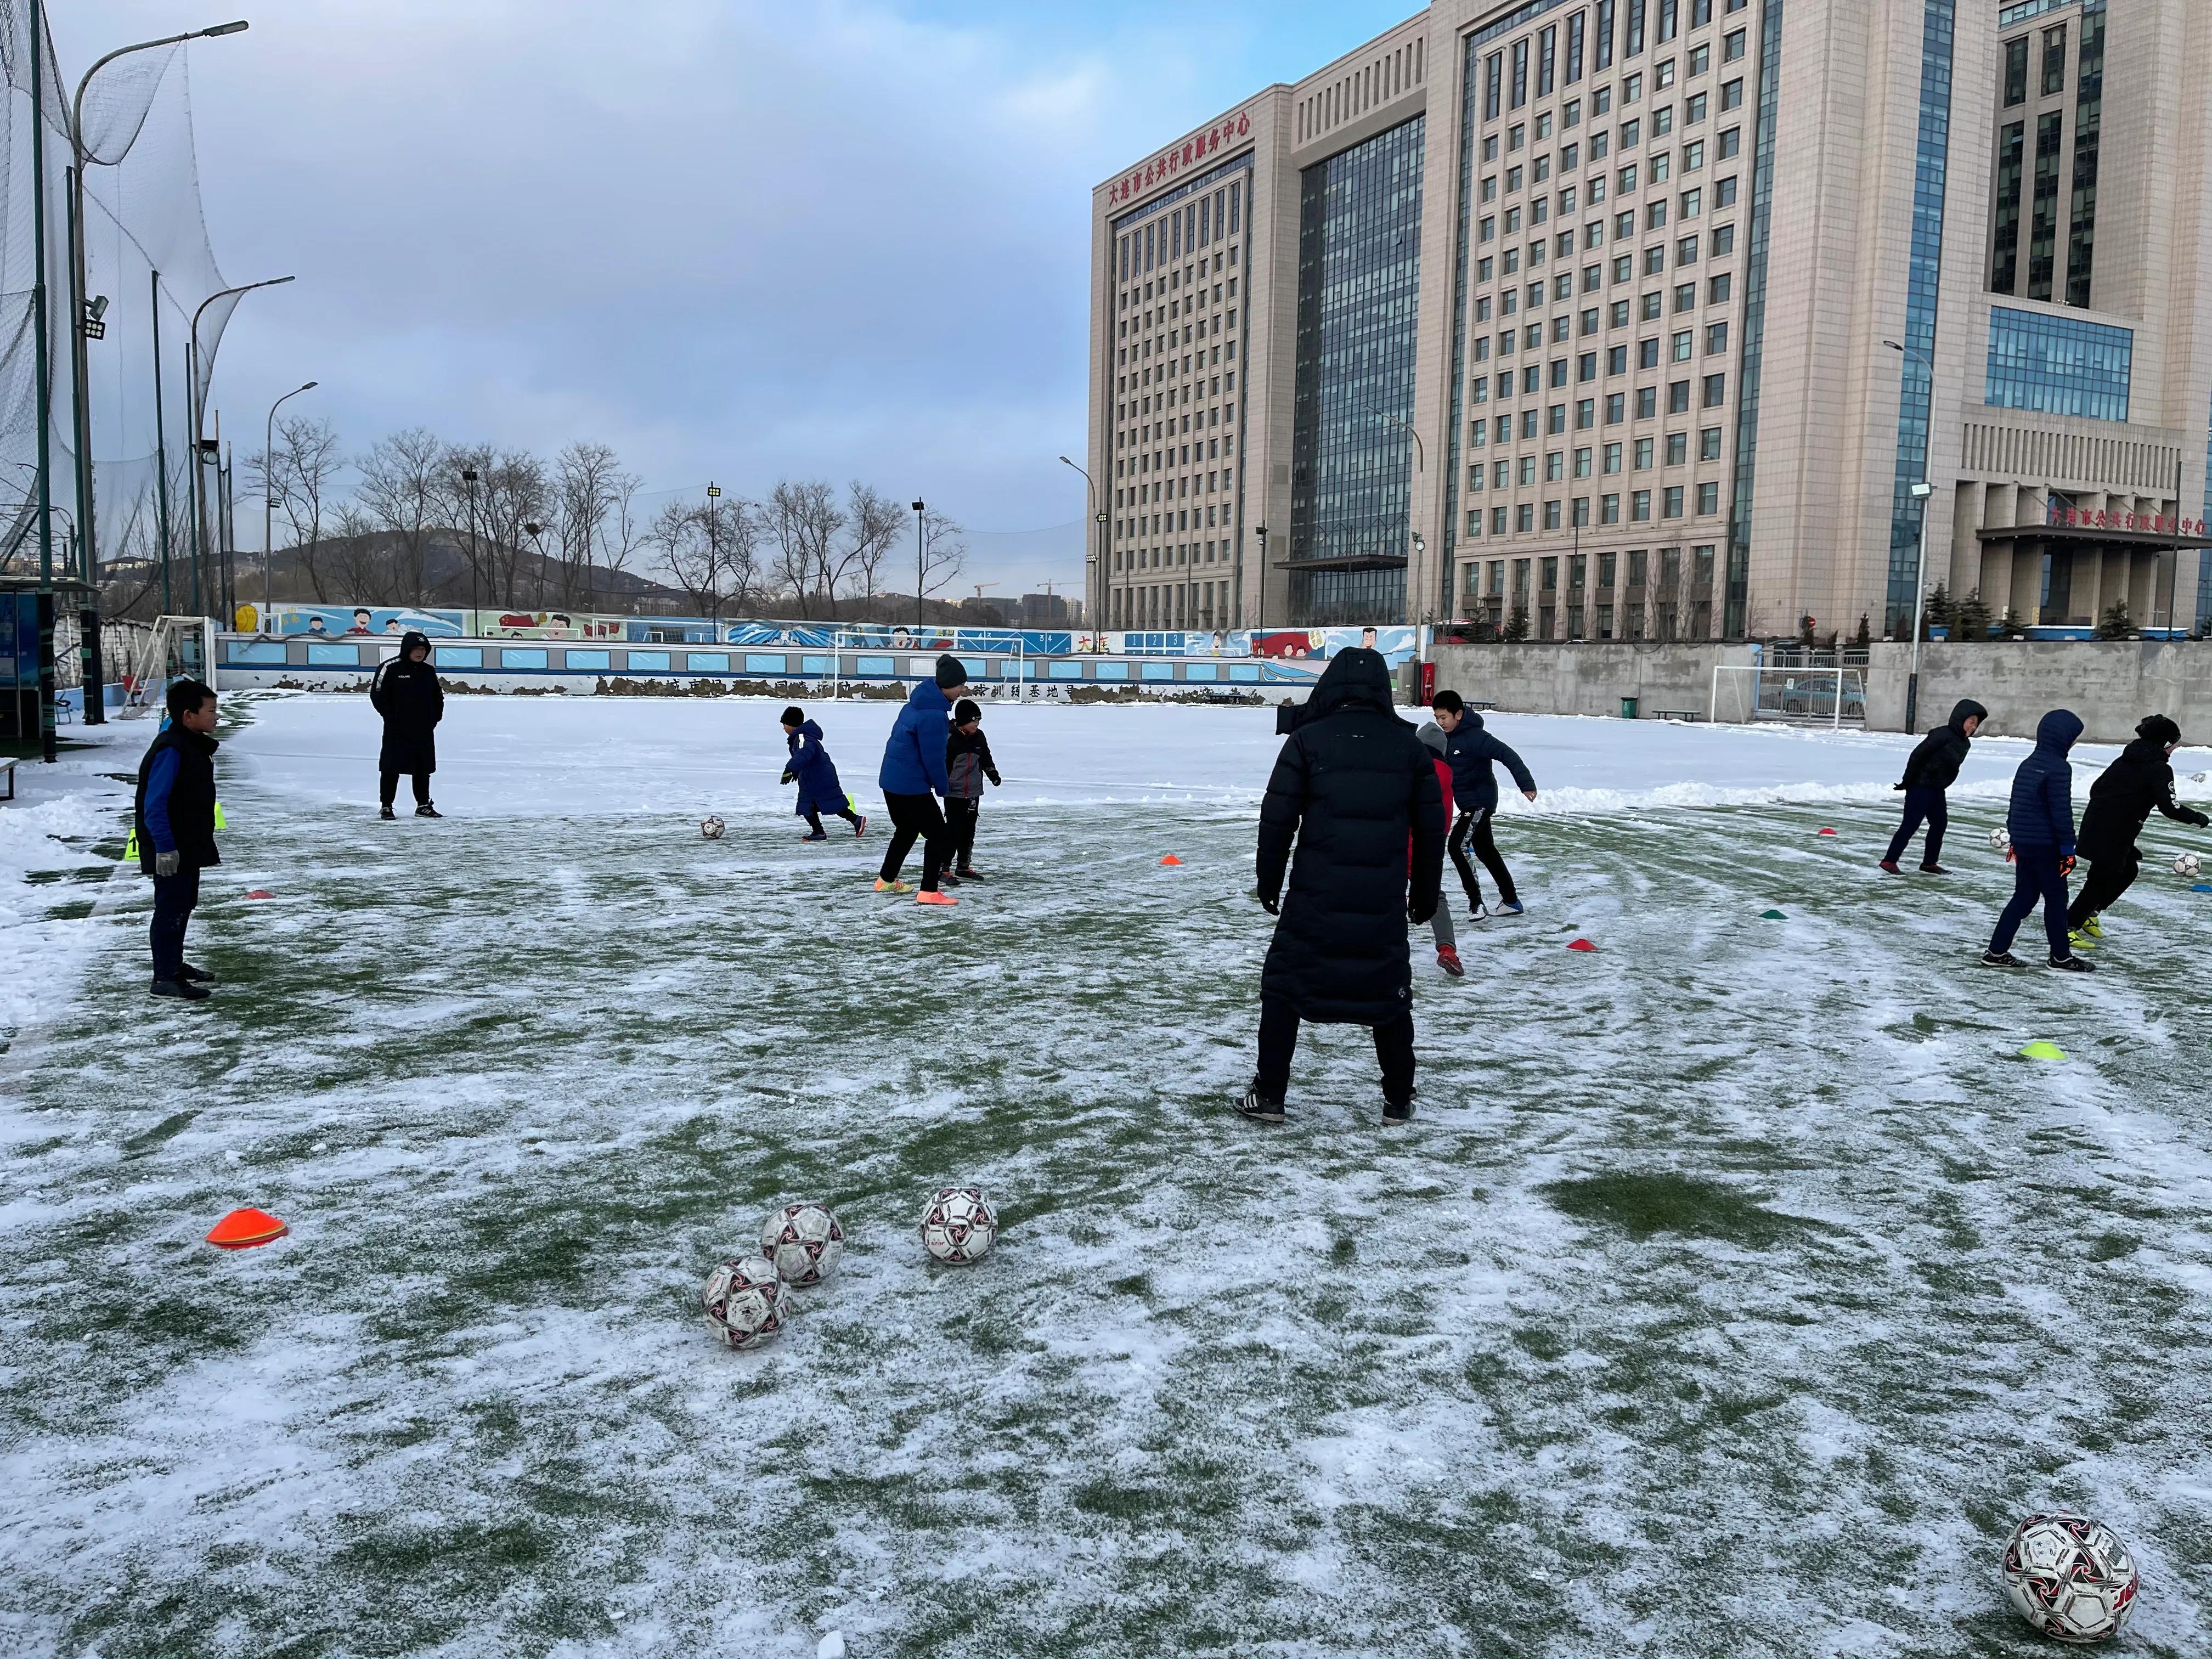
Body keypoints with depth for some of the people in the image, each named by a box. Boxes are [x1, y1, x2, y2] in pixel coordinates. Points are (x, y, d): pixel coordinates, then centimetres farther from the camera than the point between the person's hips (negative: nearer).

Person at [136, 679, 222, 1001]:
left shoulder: (194, 745, 10)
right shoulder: (170, 750, -22)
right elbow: (154, 805, -25)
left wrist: (203, 842, 24)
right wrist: (165, 847, -27)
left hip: (190, 846, 10)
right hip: (170, 852, -10)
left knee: (185, 904, 20)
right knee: (171, 908, -5)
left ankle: (175, 964, 34)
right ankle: (164, 979, 1)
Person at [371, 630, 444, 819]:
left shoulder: (428, 671, 9)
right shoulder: (390, 668, -8)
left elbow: (438, 696, 18)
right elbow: (377, 695, -9)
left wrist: (435, 717, 5)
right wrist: (391, 716, -11)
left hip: (424, 730, 5)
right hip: (397, 731, -5)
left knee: (423, 769, 10)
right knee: (392, 768, -1)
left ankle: (423, 806, 20)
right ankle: (386, 806, 8)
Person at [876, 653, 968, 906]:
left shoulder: (919, 701, 6)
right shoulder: (933, 716, -25)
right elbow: (933, 758, -19)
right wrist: (943, 786, -5)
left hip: (892, 779, 10)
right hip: (911, 786, -10)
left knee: (907, 830, 27)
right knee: (939, 836, -2)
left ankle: (886, 880, 39)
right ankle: (929, 892, -2)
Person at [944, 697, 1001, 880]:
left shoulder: (979, 737, 5)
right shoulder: (950, 739, -14)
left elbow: (986, 757, 19)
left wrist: (993, 773, 10)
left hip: (973, 793, 6)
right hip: (954, 793, -6)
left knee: (968, 831, 13)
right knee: (954, 830, -7)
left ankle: (963, 867, 23)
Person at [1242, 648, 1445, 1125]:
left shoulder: (1307, 740, -3)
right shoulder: (1408, 745, 5)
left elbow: (1278, 818, -4)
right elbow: (1431, 826, 9)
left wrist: (1269, 882, 8)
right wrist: (1425, 896, 19)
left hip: (1315, 894, -2)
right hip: (1384, 901, 2)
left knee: (1284, 985, 10)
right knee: (1390, 992, 15)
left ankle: (1269, 1095, 11)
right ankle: (1399, 1101, 21)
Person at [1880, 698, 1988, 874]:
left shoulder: (1965, 743, 10)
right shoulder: (1943, 734, -18)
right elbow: (1917, 755, -19)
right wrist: (1908, 781, -15)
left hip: (1937, 789, 9)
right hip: (1920, 786, -9)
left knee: (1940, 823, 11)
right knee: (1911, 824, -9)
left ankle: (1930, 863, 21)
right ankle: (1889, 861, -6)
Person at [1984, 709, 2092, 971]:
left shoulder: (2027, 765, 11)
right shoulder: (2059, 768, -16)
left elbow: (2016, 805, 17)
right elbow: (2061, 812, -18)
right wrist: (2068, 849, -14)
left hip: (2023, 843, 8)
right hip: (2046, 846, -8)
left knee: (2024, 897, 13)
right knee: (2056, 898, 5)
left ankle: (1997, 952, 10)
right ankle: (2061, 956, 16)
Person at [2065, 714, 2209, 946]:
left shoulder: (2126, 759, 13)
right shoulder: (2160, 769, -10)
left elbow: (2096, 788, 16)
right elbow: (2169, 808, -17)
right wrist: (2199, 818, -2)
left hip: (2094, 827, 9)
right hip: (2112, 837, -9)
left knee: (2128, 870, 23)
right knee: (2100, 881, 0)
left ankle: (2089, 915, 26)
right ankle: (2067, 928, 3)